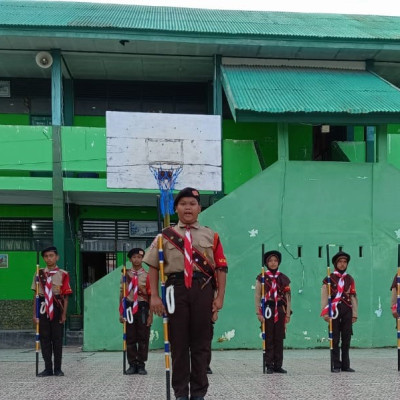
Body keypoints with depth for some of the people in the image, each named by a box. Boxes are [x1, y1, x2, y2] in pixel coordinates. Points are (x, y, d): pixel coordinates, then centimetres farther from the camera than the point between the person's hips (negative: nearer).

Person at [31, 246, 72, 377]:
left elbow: (66, 296, -1)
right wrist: (34, 313, 3)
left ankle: (58, 369, 12)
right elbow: (36, 295, 7)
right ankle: (48, 368, 14)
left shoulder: (63, 274, -1)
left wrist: (64, 314, -5)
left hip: (57, 309, -2)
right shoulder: (39, 274, 6)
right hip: (43, 308, 2)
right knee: (44, 339, 5)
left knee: (57, 339, 3)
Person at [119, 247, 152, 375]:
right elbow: (122, 294, 9)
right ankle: (132, 364, 10)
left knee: (143, 338, 0)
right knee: (130, 338, 3)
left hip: (143, 308, -1)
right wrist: (121, 313, 4)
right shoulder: (125, 275, 10)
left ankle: (141, 365, 7)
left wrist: (151, 314, -4)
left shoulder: (147, 276, 5)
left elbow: (150, 296, 3)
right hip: (129, 308, 1)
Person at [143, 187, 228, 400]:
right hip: (176, 288, 0)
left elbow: (221, 268, 5)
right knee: (178, 342, 5)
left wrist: (220, 297, -3)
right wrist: (154, 296, -4)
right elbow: (153, 267, 4)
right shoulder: (165, 236, 8)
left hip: (203, 289, 0)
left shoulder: (210, 236, 9)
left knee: (201, 343, 5)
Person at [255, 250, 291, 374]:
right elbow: (257, 296, -1)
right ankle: (269, 366, 4)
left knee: (279, 339, 4)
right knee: (268, 339, -1)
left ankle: (278, 365, 11)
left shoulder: (284, 278, 12)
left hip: (280, 311, 3)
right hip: (267, 310, -3)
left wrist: (288, 314, 6)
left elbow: (288, 297, 12)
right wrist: (258, 313, -8)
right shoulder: (261, 278, 3)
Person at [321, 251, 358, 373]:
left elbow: (353, 297, 12)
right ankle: (336, 365, 3)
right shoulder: (329, 279, 3)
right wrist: (325, 313, -10)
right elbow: (324, 296, -2)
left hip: (347, 311, 3)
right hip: (334, 311, -3)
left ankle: (345, 365, 11)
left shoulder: (350, 279, 13)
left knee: (346, 339, 4)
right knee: (335, 339, -2)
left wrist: (354, 314, 7)